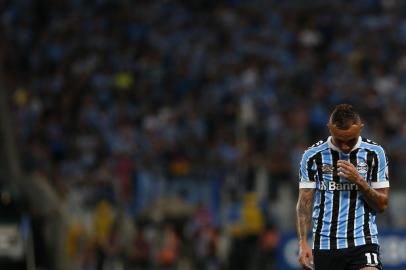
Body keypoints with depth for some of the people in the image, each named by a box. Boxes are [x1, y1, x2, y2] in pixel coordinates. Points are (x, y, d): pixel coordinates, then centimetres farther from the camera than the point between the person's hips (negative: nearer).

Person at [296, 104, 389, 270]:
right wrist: (303, 243, -8)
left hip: (363, 243, -1)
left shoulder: (374, 153, 2)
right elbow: (304, 203, 4)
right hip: (325, 245, 1)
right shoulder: (313, 156, 3)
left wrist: (359, 181, -14)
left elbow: (382, 205, 3)